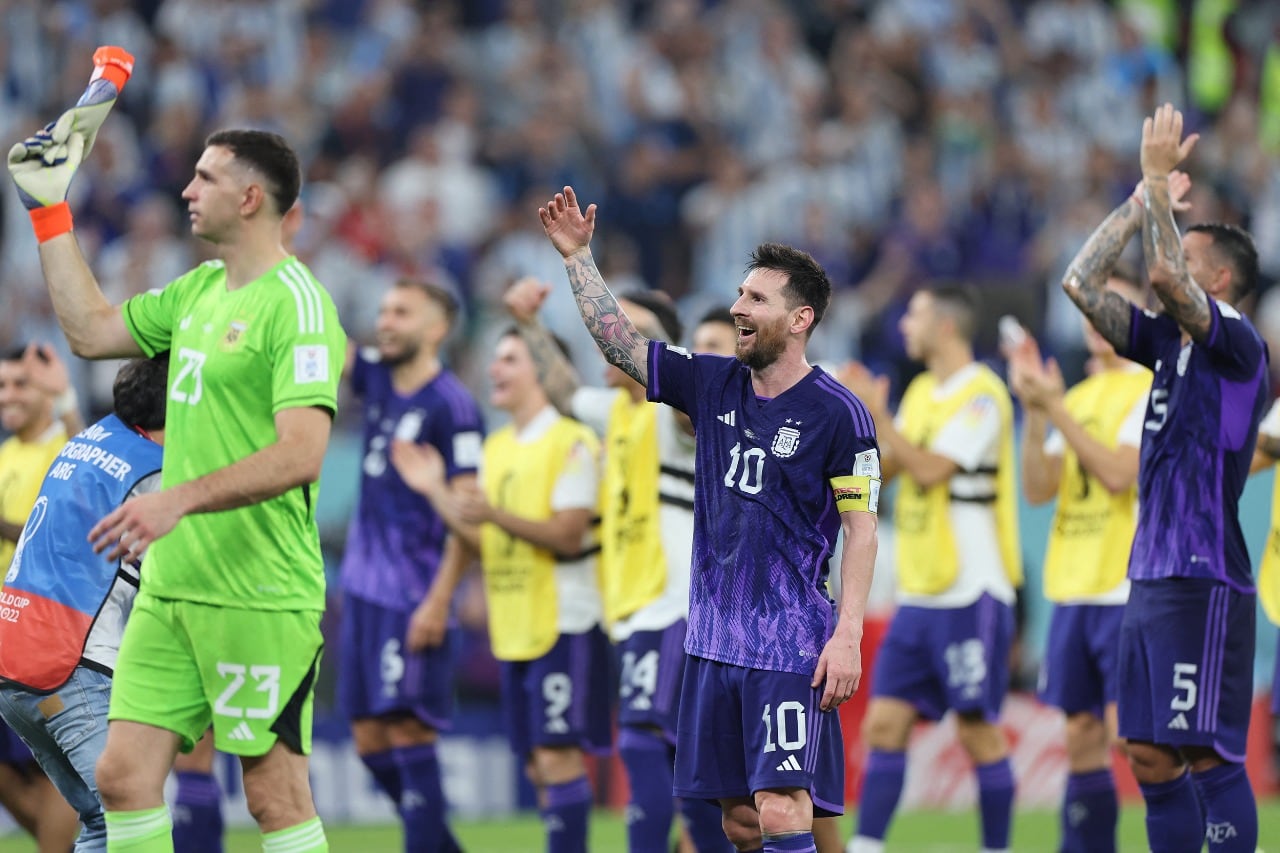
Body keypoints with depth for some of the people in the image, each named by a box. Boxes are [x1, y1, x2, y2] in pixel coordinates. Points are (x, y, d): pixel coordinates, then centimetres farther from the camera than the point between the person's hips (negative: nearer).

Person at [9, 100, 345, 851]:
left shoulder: (295, 305, -13)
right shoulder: (200, 289, 14)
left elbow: (299, 454, -23)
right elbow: (91, 330, 24)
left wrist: (181, 499, -31)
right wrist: (51, 209, 23)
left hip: (260, 601, -8)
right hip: (171, 587, 8)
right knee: (123, 775, 3)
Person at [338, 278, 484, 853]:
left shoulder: (452, 406, -13)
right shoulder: (376, 378, 10)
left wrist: (439, 600, -19)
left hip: (413, 596, -8)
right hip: (364, 586, 8)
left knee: (407, 730, -10)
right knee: (369, 737, 9)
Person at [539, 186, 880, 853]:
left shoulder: (837, 412, -8)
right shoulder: (713, 385, 9)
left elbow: (861, 528, -8)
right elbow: (617, 342, 15)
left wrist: (848, 635, -15)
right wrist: (578, 256, 8)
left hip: (790, 643, -6)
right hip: (714, 639, 6)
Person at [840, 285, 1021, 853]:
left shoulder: (981, 396, -12)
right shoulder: (922, 392, 15)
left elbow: (930, 468, -20)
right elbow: (883, 467, 15)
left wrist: (877, 412, -15)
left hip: (971, 594, -8)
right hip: (917, 593, 8)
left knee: (977, 730, -3)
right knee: (884, 723, 2)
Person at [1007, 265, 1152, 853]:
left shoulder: (1153, 389, -5)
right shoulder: (1079, 397, 16)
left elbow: (1118, 472, -18)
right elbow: (1038, 489, 7)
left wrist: (1056, 406, -17)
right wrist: (1035, 412, -6)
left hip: (1130, 591, -7)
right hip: (1072, 591, 7)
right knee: (1083, 738, 7)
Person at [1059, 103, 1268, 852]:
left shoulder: (1238, 344, -8)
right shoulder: (1169, 340, 15)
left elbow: (1164, 274, -23)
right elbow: (1080, 283, 15)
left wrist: (1160, 178, -14)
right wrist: (1144, 194, 12)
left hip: (1204, 581, -9)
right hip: (1151, 578, 9)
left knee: (1207, 755, -11)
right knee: (1151, 756, 8)